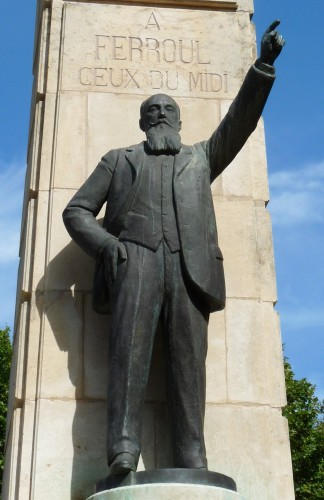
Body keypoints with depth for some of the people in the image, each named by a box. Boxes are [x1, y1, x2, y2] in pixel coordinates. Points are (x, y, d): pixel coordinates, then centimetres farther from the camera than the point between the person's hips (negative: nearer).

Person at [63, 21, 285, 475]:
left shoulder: (200, 158, 32)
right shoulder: (118, 160, 28)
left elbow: (240, 122, 19)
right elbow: (76, 211, 18)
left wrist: (264, 64, 7)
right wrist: (106, 244, -3)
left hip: (189, 266, 1)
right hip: (135, 258, -1)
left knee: (189, 357, -12)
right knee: (130, 347, -20)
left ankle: (193, 465, -19)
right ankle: (123, 451, -28)